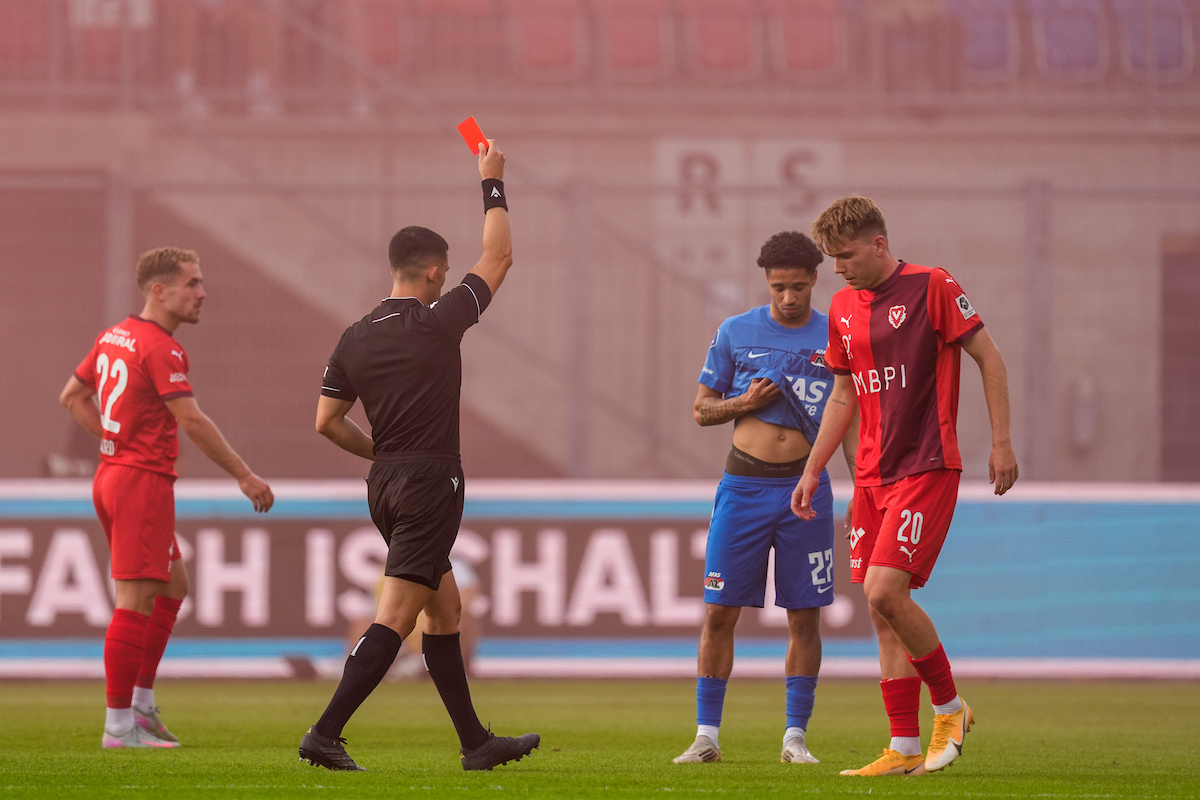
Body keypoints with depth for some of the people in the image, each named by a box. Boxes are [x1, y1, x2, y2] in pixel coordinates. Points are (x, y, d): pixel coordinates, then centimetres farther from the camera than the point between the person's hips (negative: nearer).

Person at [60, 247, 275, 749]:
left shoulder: (114, 337, 12)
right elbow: (192, 421, -21)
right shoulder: (159, 348, -16)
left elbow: (72, 397, 22)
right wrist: (245, 476, -16)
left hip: (112, 476, 10)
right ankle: (119, 726, -6)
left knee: (172, 587, 19)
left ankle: (141, 703, 19)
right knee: (135, 601, -7)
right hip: (143, 482, -10)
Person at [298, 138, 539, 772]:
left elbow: (327, 421, 7)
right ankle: (325, 733, -18)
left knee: (445, 608, 16)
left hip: (385, 482, 8)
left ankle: (475, 741, 19)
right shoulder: (437, 322, -10)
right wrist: (492, 184, 9)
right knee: (396, 617, -10)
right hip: (431, 481, -8)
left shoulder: (355, 338, 6)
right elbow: (498, 257, -1)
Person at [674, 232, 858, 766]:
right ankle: (707, 734, 4)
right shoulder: (735, 333, 5)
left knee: (804, 617, 0)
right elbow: (702, 410, 11)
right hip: (743, 483, 0)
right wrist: (747, 402, -8)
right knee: (719, 612, -3)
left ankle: (795, 737, 8)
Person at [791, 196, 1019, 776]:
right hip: (872, 476, 7)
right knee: (883, 615, 3)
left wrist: (1001, 443, -8)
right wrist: (812, 471, 19)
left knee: (884, 592, -18)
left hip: (926, 467, -7)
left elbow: (989, 358, -4)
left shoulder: (931, 288, -8)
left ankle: (950, 707, 1)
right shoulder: (843, 308, 12)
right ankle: (905, 750, 7)